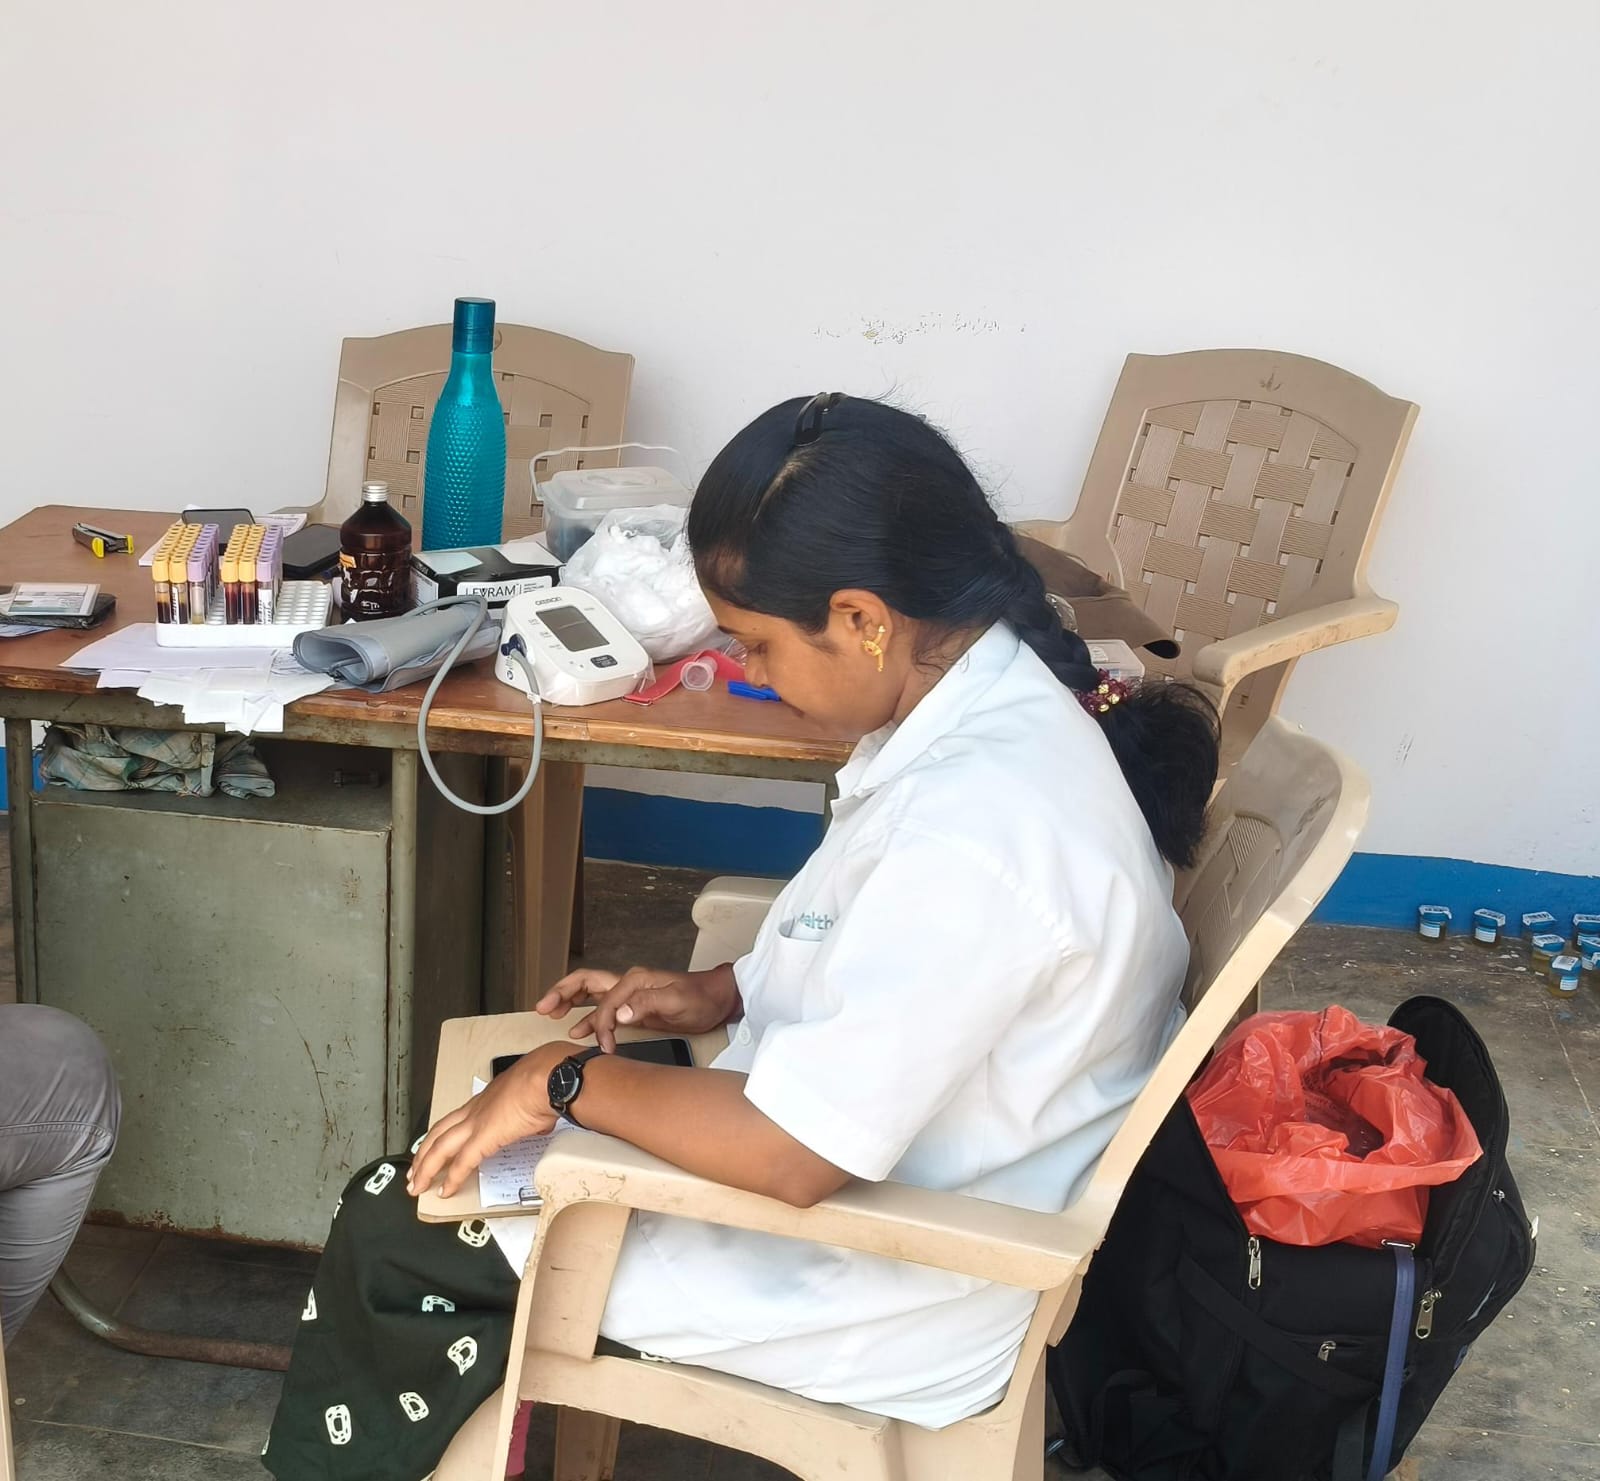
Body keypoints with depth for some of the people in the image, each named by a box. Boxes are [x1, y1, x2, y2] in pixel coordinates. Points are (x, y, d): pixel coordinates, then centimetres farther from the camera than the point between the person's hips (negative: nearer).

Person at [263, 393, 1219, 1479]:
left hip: (884, 1303, -9)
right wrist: (726, 991, 4)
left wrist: (572, 1082, -16)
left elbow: (799, 1151, -30)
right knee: (496, 1105, 16)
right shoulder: (999, 696, -3)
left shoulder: (974, 822, -33)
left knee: (394, 1228, -2)